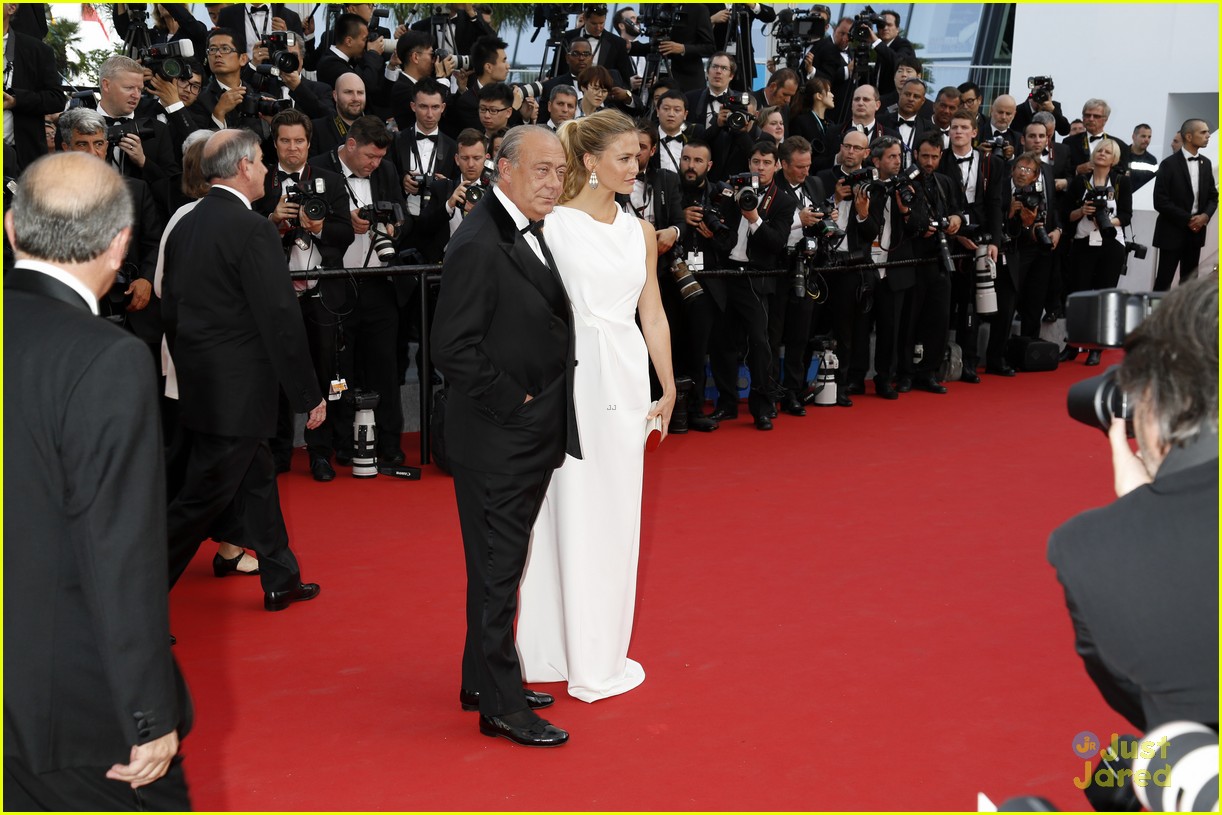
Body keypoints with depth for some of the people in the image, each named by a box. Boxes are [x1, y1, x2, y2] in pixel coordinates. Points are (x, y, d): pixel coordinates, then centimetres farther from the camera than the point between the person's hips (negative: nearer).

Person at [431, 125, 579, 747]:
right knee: (496, 568, 1)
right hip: (497, 440, -9)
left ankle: (484, 679, 32)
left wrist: (547, 416, 9)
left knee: (503, 563, 18)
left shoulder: (530, 233, 11)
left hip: (531, 436, 9)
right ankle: (501, 705, 11)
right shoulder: (479, 245, -19)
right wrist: (514, 403, -16)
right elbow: (454, 350, -24)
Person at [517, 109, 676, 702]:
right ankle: (572, 656, 12)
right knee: (571, 510, 1)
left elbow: (652, 314, 13)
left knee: (616, 513, 11)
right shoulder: (553, 224, -5)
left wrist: (668, 385, 11)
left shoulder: (640, 231, 11)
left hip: (625, 379, 6)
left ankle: (603, 649, 24)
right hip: (570, 375, -6)